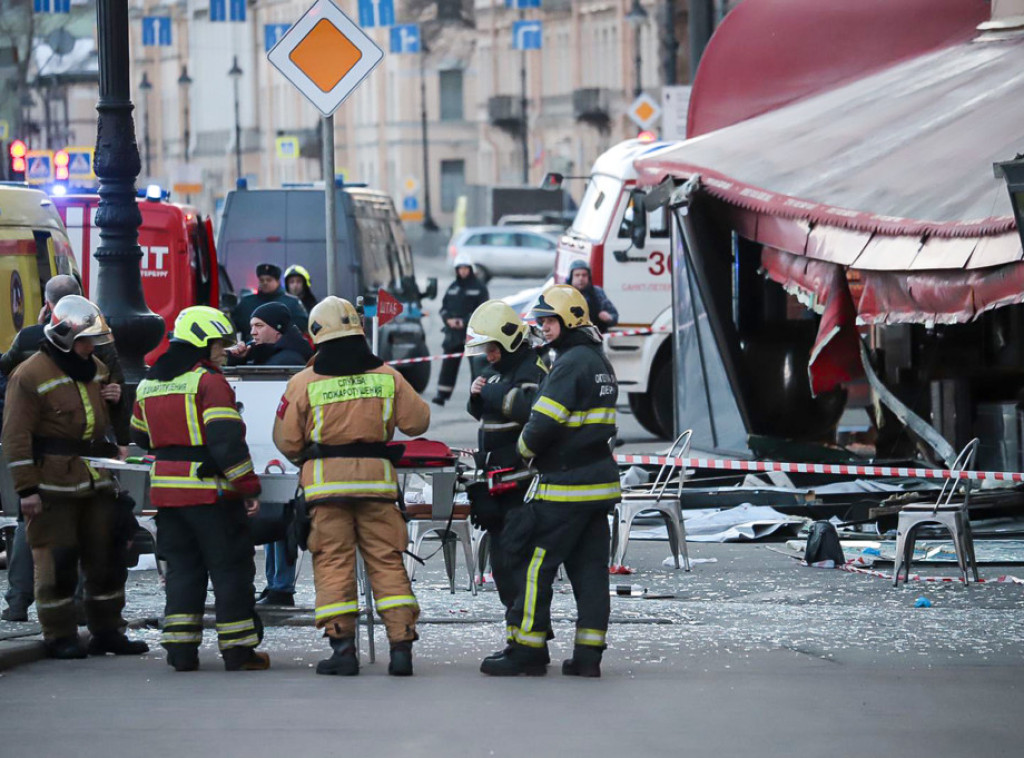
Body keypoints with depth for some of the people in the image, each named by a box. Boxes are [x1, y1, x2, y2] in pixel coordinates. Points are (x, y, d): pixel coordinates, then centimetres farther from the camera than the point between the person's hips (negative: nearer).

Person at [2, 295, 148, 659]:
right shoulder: (30, 376, -10)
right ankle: (60, 636, 4)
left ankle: (107, 631, 19)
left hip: (97, 481, 7)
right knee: (57, 561, -3)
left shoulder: (97, 371, 14)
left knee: (106, 557, 9)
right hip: (53, 485, -7)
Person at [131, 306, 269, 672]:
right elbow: (227, 441, -19)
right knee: (230, 568, 2)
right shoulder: (209, 382, -12)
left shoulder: (148, 385, 12)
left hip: (166, 488, 7)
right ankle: (238, 649, 4)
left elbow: (141, 437, 24)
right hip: (210, 491, -7)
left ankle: (181, 648, 7)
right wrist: (249, 487, -15)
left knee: (182, 566, 12)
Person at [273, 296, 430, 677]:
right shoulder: (387, 376, 1)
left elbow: (286, 440, 1)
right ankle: (401, 643, -1)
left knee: (333, 561, 2)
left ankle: (342, 646, -5)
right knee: (386, 561, 6)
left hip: (326, 479, -2)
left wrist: (304, 460, 22)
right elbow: (417, 421, 8)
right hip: (377, 477, 2)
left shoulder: (305, 382, -4)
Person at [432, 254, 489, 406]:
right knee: (448, 364, 1)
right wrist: (449, 319, -7)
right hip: (453, 332, 4)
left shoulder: (479, 287, 0)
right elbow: (444, 308, 15)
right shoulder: (453, 288, 14)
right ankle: (442, 394, 2)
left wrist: (465, 322, -14)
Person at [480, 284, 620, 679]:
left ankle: (527, 649, -1)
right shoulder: (600, 363, 15)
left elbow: (544, 424, -20)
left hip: (564, 486, -9)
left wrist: (525, 446, 0)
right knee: (589, 568, 8)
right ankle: (588, 654, 6)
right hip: (599, 483, 9)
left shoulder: (571, 364, -15)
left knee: (533, 564, -3)